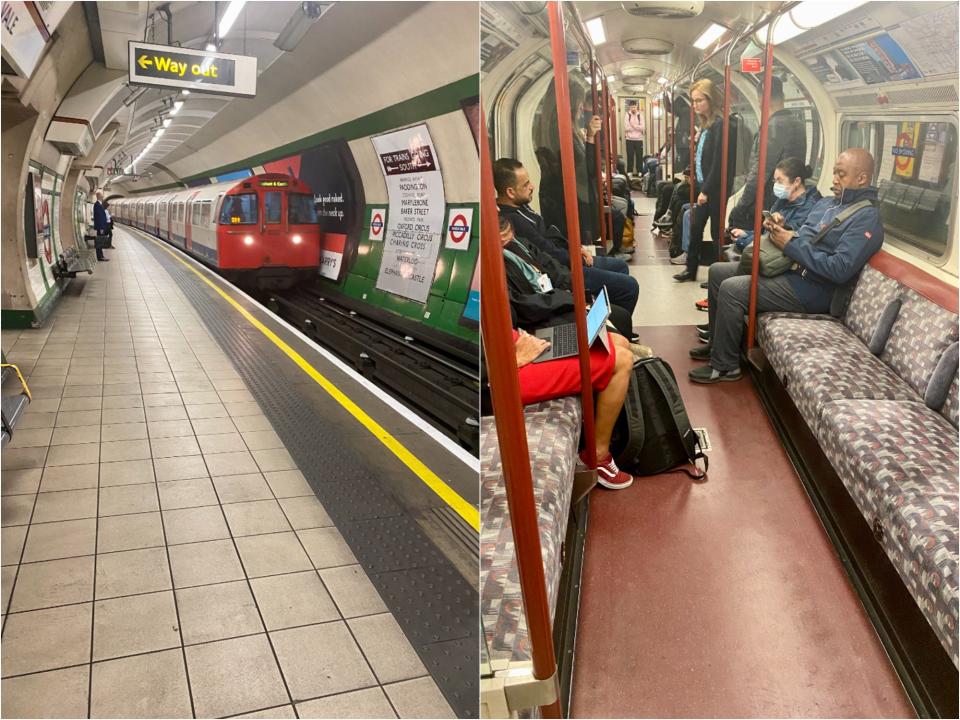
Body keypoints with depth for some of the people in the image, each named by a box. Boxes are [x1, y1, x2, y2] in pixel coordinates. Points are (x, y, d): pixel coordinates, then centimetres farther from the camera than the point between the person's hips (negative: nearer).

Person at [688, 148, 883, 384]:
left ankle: (725, 365, -9)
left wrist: (791, 245, -20)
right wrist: (782, 229, -2)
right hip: (785, 267, 10)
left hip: (809, 289, -10)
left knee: (731, 289, -23)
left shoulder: (866, 218, -14)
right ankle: (716, 344, 19)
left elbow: (840, 270, -25)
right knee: (717, 271, 8)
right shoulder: (827, 202, 16)